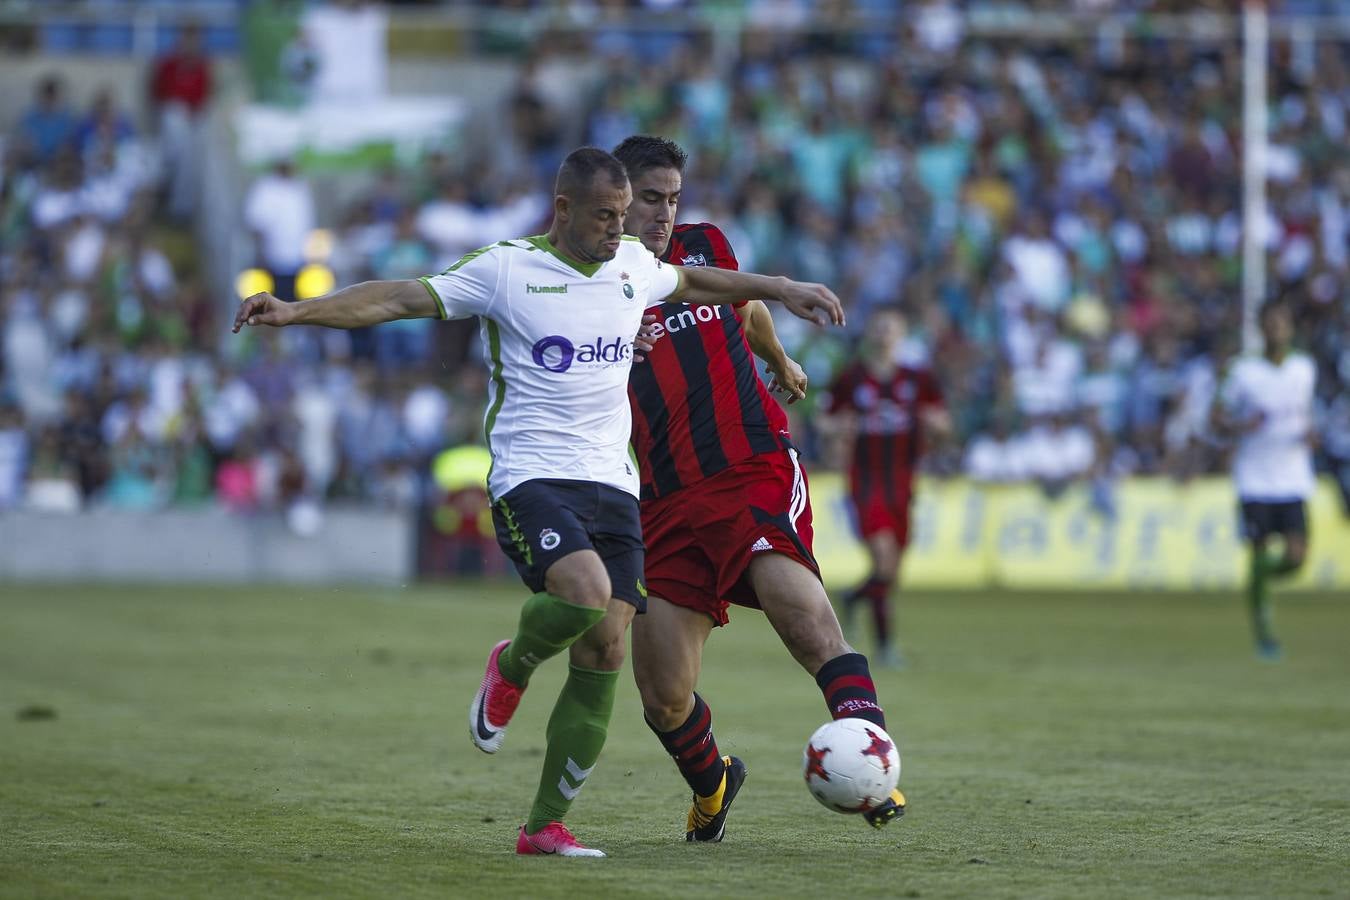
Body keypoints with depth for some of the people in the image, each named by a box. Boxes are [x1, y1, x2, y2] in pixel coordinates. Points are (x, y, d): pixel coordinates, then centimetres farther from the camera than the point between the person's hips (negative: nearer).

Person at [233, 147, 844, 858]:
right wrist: (296, 311, -20)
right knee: (587, 591, -32)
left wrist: (779, 288, 37)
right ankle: (510, 669, 4)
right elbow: (395, 299, -9)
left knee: (604, 652, -5)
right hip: (530, 477, -5)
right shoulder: (505, 268, -4)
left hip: (612, 484, 6)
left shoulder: (634, 264, 13)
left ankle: (545, 824, 5)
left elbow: (693, 284, 36)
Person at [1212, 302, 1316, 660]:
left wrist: (1309, 434, 2)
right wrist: (1242, 426, -18)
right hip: (1255, 480, -2)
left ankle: (1266, 574, 27)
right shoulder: (1243, 371, -3)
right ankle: (1261, 630, 15)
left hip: (1293, 479, 3)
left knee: (1296, 557, -8)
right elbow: (1219, 419, 3)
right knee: (1260, 556, -4)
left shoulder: (1305, 369, 6)